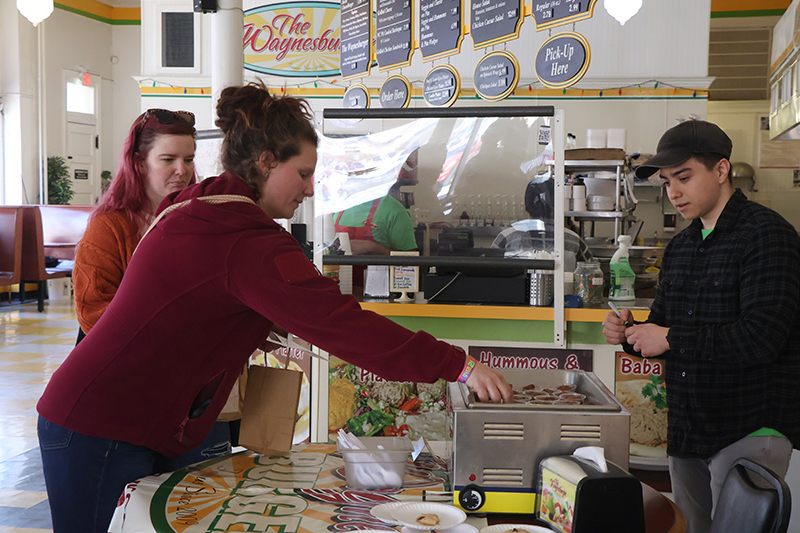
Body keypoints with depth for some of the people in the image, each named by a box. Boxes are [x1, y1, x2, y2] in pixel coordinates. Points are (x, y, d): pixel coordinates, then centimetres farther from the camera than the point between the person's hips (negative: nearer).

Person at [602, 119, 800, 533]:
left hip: (751, 429, -7)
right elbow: (662, 327, 20)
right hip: (688, 432, 8)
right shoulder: (679, 247, 13)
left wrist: (670, 339, -16)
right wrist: (630, 333, -3)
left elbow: (761, 337, -23)